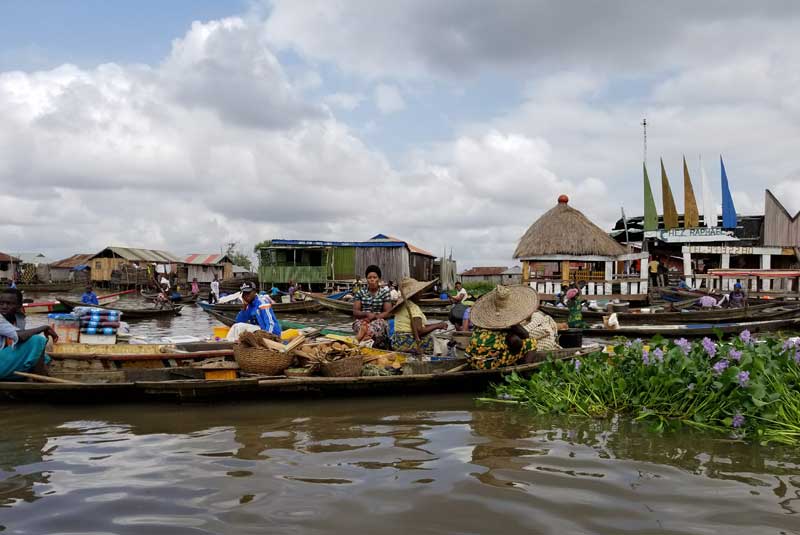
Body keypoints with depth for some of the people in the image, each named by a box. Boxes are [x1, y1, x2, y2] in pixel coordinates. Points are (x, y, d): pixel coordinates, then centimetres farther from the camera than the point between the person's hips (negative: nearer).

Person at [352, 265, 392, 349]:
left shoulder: (385, 293, 6)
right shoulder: (360, 292, 10)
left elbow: (388, 312, 0)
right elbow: (355, 312, 5)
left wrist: (374, 316, -16)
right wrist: (366, 314, -16)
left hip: (379, 320, -1)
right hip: (362, 320, 1)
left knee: (378, 324, -38)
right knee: (359, 324, -35)